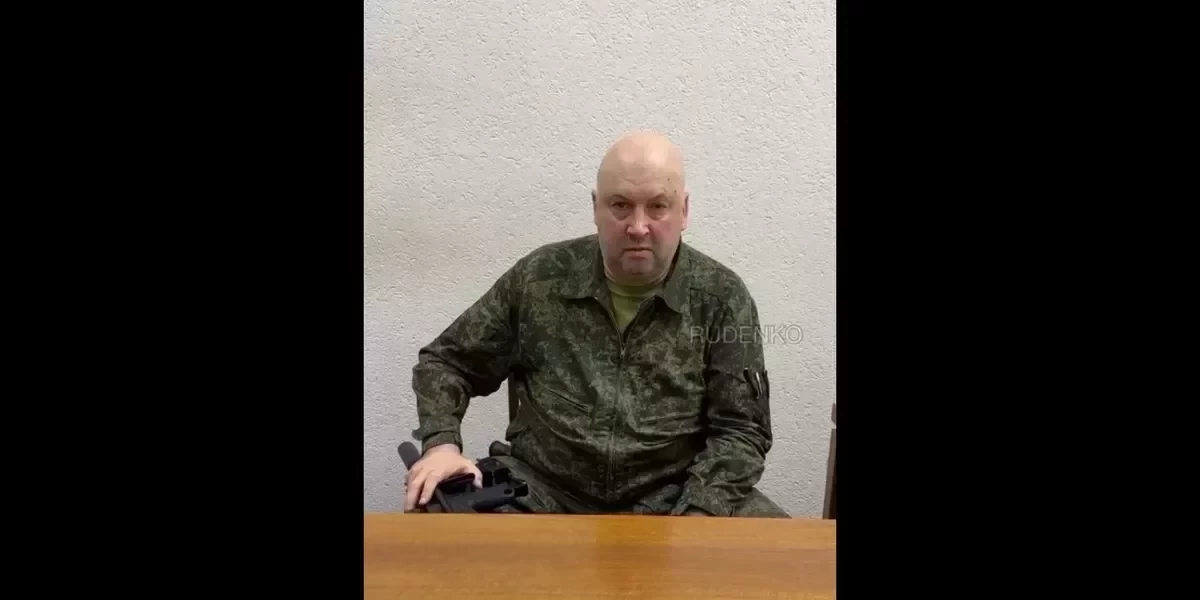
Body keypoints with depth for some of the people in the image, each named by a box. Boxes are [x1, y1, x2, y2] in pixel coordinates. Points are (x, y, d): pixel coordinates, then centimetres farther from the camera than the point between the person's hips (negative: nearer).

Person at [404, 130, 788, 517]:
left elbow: (742, 428, -4)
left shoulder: (721, 296, -3)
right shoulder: (538, 278, 1)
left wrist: (697, 516, -20)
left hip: (672, 497, 0)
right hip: (541, 488, 1)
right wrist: (441, 443, -9)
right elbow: (446, 362, 10)